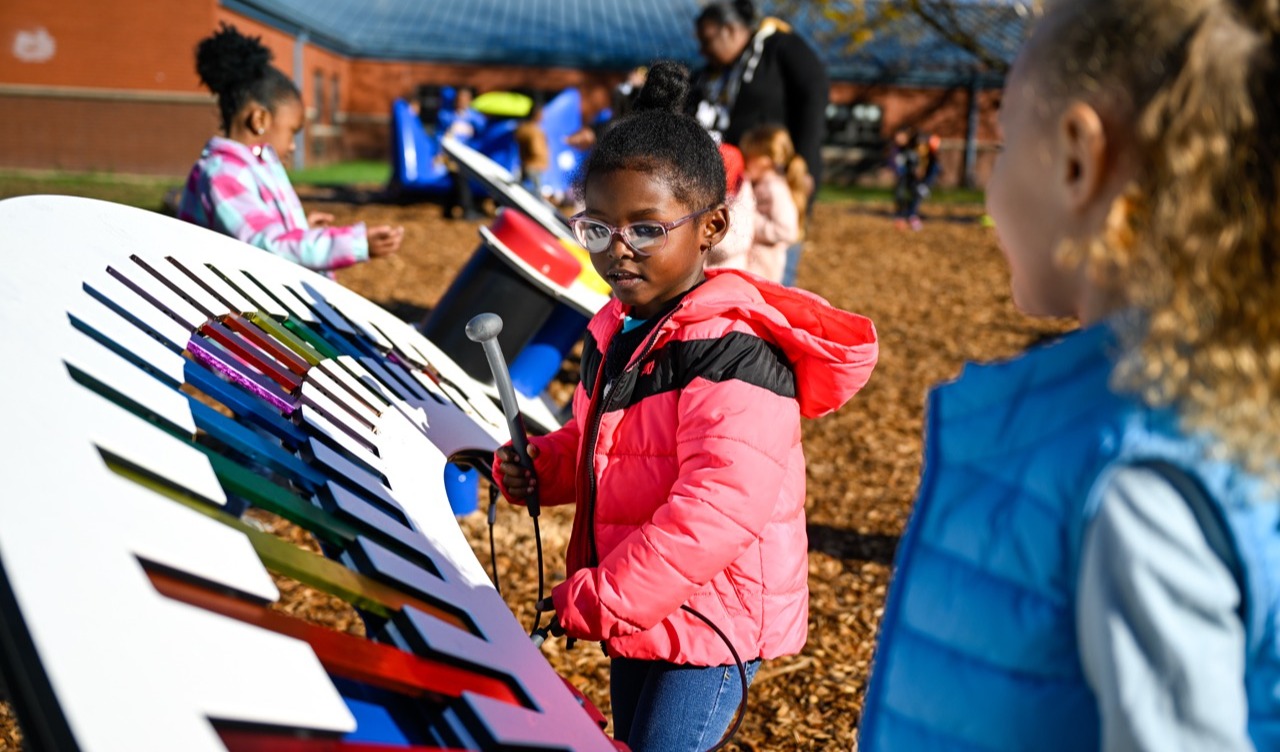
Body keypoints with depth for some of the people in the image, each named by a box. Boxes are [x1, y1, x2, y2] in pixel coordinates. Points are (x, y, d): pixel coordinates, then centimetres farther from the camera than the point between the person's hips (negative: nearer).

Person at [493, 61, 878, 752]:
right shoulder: (615, 331, 5)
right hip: (637, 610, 9)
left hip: (708, 618, -9)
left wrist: (596, 600, -30)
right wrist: (538, 468, -2)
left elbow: (719, 508, -34)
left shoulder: (734, 353, -25)